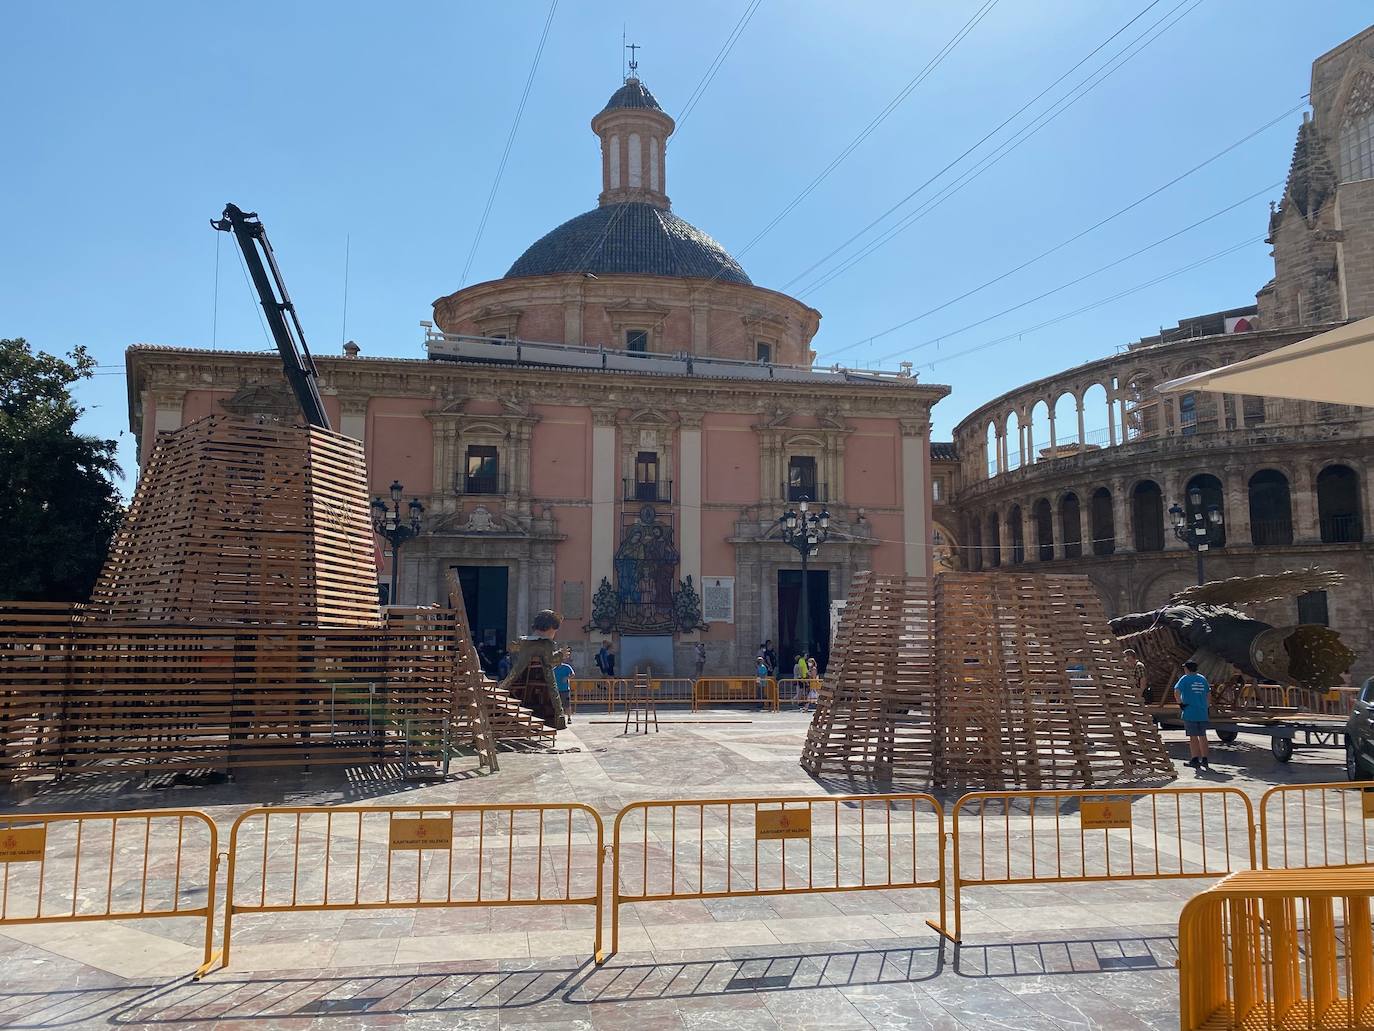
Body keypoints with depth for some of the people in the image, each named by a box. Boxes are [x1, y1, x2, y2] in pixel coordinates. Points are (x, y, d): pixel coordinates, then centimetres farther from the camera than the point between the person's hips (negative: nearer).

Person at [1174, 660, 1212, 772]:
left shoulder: (1185, 679, -7)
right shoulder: (1203, 679, 9)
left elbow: (1176, 692, -19)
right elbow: (1209, 695, 15)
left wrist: (1180, 703, -9)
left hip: (1190, 713, -5)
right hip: (1203, 712, 5)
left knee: (1193, 737, 2)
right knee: (1202, 736, 14)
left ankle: (1195, 760, 2)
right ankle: (1204, 760, 20)